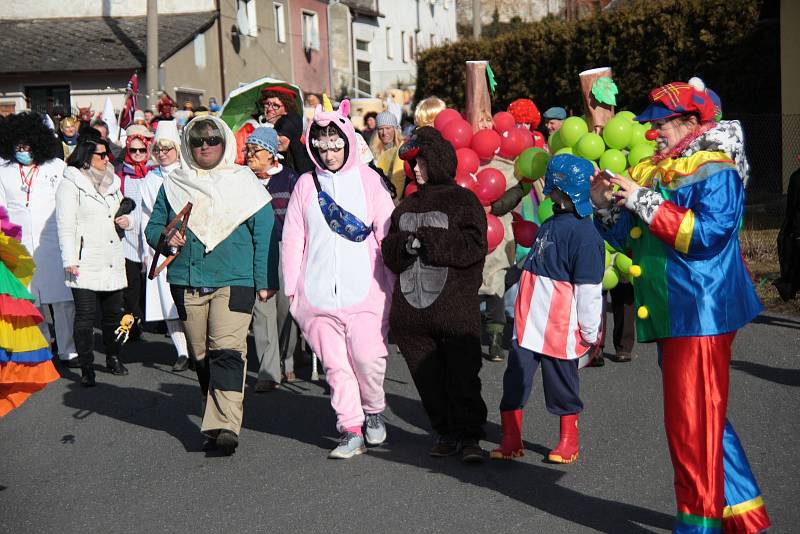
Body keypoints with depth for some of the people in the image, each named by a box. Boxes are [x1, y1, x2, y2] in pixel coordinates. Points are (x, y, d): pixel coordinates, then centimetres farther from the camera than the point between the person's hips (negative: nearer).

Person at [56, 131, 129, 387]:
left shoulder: (112, 182, 17)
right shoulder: (70, 185, -3)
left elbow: (122, 210, 31)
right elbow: (66, 226, -8)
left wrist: (126, 220, 6)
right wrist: (70, 260, -14)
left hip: (113, 261, 6)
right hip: (85, 264, -6)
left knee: (114, 313, 13)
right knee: (85, 316, -6)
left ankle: (113, 358, 28)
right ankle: (87, 368, 0)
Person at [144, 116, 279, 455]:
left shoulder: (243, 182, 5)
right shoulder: (173, 184, 13)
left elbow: (264, 234, 3)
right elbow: (153, 226, 18)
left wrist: (265, 281, -3)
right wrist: (165, 239, -6)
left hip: (234, 280, -4)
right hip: (186, 281, 4)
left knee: (228, 351, -17)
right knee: (201, 356, 9)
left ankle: (226, 427, -23)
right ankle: (217, 423, 22)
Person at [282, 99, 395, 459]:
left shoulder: (367, 179, 5)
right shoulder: (306, 185, 9)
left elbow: (388, 234, 5)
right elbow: (293, 240, 12)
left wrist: (393, 284, 2)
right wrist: (291, 289, 9)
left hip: (364, 290, -2)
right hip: (317, 292, 2)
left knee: (368, 357, -10)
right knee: (335, 364, 1)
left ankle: (374, 410, 18)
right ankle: (351, 430, 11)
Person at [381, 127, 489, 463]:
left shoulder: (462, 200, 2)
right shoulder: (408, 206, 19)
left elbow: (474, 246, -11)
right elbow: (389, 252, 13)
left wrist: (428, 240, -13)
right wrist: (406, 245, -9)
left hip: (455, 308, -5)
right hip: (410, 309, 6)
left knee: (462, 375, -7)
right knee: (428, 379, 7)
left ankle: (468, 435, -1)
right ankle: (446, 433, 17)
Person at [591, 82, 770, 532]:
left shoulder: (715, 173, -8)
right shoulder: (651, 173, 15)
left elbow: (706, 234, -22)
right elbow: (629, 239, 20)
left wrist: (645, 202, -20)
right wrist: (606, 207, 2)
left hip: (700, 313, -9)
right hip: (670, 314, 9)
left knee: (692, 421, -6)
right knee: (705, 419, 15)